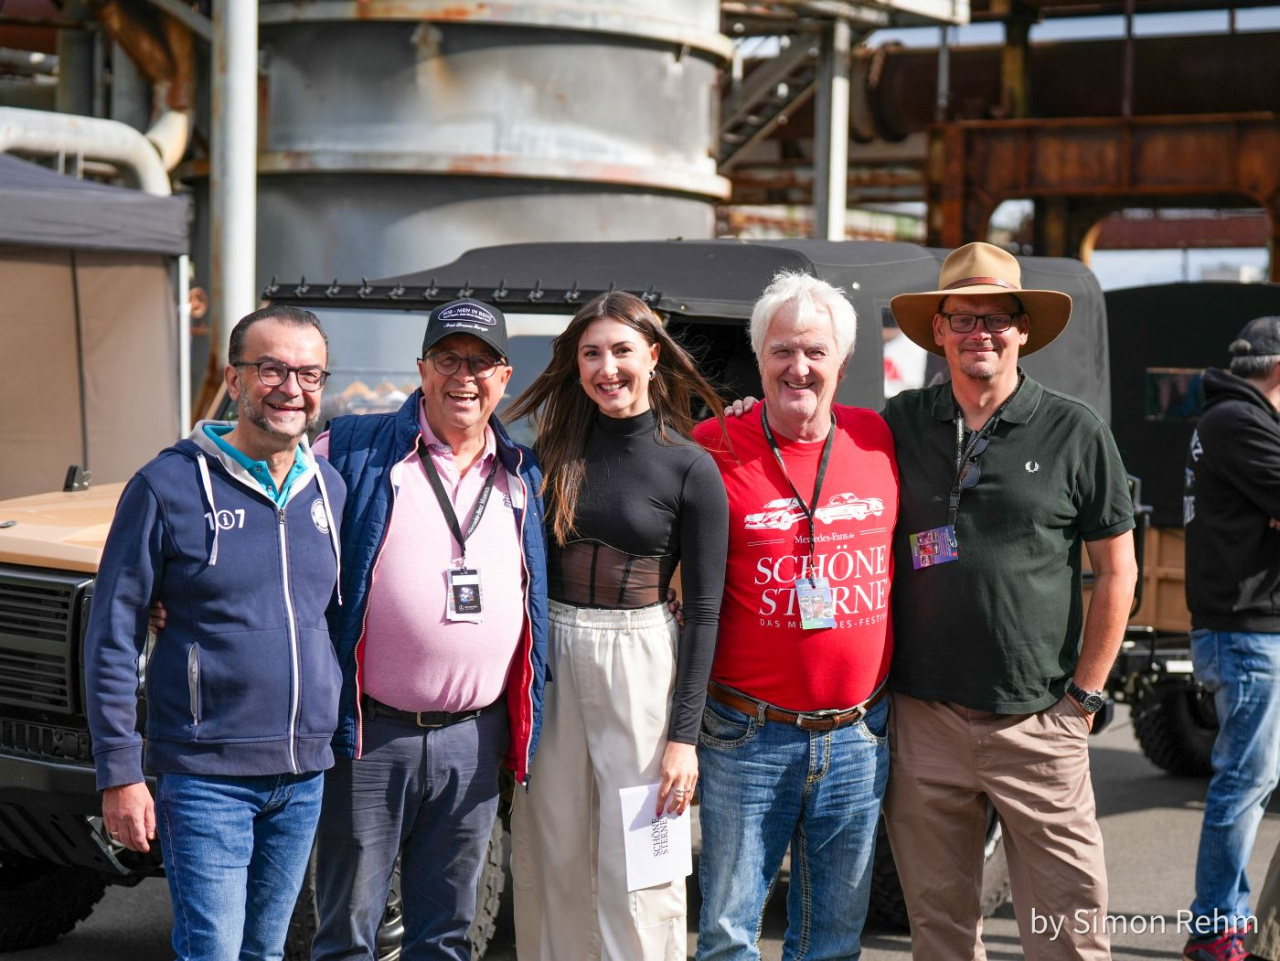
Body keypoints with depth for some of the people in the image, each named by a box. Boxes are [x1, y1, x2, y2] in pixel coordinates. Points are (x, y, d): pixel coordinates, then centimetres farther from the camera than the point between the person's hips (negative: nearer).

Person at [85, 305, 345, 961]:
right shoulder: (168, 487, -9)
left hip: (304, 775, 5)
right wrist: (119, 774, -11)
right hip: (206, 777, -5)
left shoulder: (331, 491, 6)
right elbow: (112, 637, -7)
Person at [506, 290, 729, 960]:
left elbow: (703, 608, -5)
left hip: (641, 666, -4)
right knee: (551, 863, 9)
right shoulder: (555, 450, 6)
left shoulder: (690, 467, -5)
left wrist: (683, 735, -9)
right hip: (551, 659, 4)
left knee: (637, 874, -2)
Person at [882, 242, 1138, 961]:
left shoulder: (1076, 432, 0)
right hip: (923, 720, 2)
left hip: (1038, 726, -2)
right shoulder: (901, 424, 6)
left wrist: (1083, 695, -1)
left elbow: (1117, 571, 3)